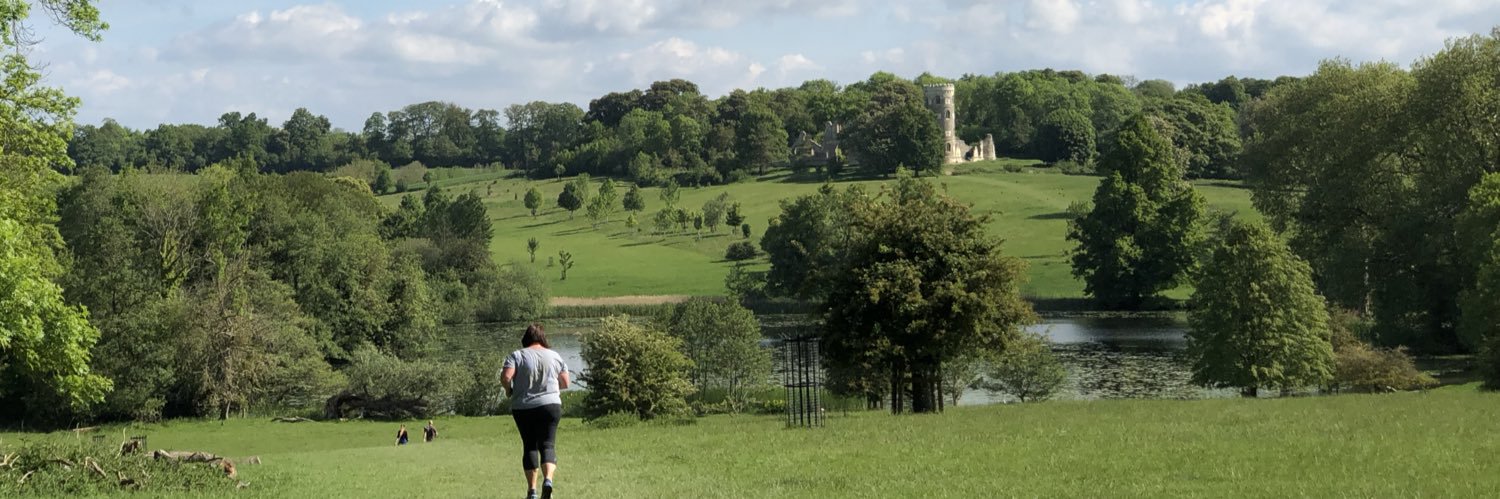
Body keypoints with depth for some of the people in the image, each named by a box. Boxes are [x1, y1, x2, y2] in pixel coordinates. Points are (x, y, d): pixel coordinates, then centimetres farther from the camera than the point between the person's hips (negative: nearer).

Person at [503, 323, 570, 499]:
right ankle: (548, 479, -26)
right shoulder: (554, 356, 5)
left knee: (529, 446, 11)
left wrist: (509, 390, 3)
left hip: (523, 408, 0)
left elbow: (505, 376, -16)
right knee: (547, 445, 0)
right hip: (550, 405, 0)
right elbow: (565, 383, 8)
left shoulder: (517, 356, -3)